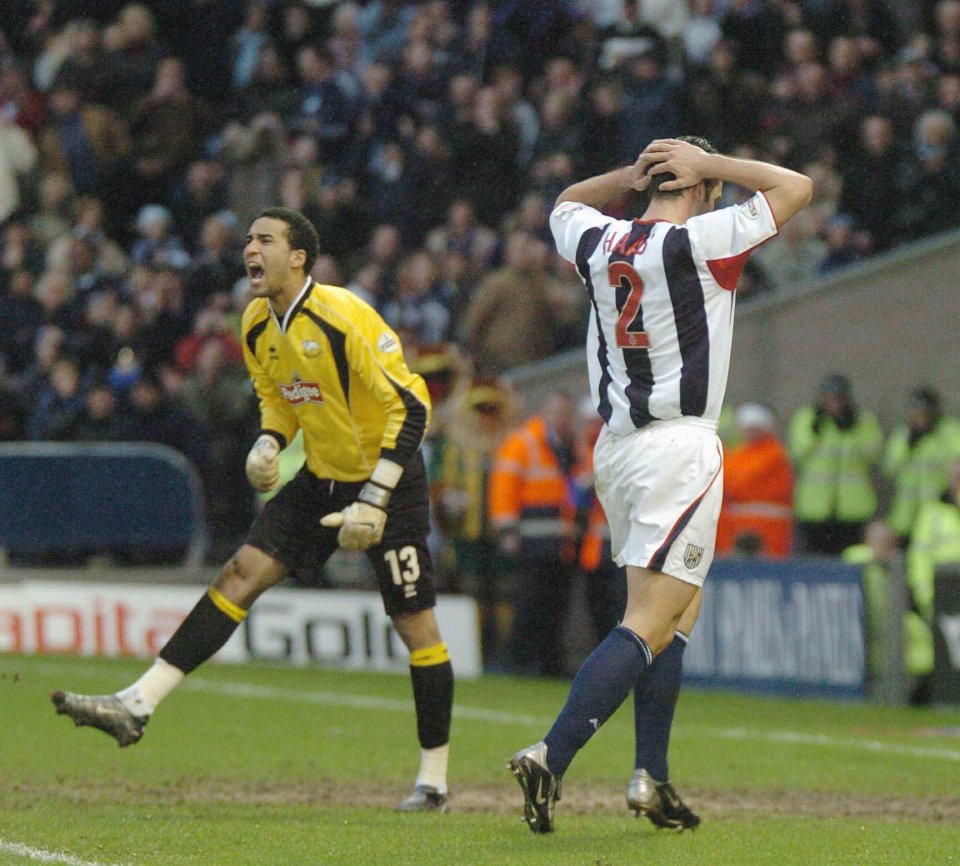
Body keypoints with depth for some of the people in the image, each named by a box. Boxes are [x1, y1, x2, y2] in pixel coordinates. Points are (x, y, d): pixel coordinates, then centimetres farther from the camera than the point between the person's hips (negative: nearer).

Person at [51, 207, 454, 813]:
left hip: (387, 480, -7)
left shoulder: (342, 318, -22)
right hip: (323, 478, 7)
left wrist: (374, 502, -23)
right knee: (242, 573, -5)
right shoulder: (257, 327, 0)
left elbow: (411, 407, -21)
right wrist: (269, 444, -4)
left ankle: (435, 779, 8)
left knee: (415, 624, -3)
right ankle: (138, 705, -10)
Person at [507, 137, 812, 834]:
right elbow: (795, 187, -3)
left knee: (681, 605, 18)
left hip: (617, 448, 8)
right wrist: (706, 162, 3)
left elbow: (567, 202, 32)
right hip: (681, 445, -8)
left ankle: (652, 776, 12)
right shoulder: (700, 241, -10)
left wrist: (637, 171, 18)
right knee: (650, 623, -9)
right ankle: (551, 758, -23)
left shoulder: (598, 243, 7)